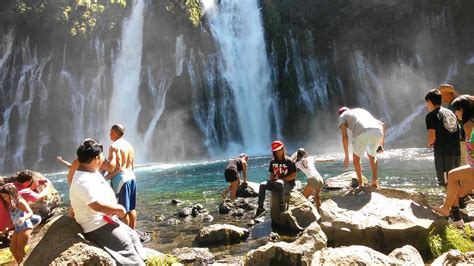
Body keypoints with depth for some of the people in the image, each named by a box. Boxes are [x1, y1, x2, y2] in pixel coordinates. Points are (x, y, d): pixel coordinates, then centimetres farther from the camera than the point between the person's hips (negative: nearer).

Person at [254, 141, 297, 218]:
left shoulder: (289, 161, -9)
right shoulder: (273, 162, 8)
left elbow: (294, 175, -12)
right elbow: (272, 173, 17)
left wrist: (282, 179, -19)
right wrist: (271, 180, -5)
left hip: (288, 184, -6)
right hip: (276, 184, 6)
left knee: (279, 183, -39)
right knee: (262, 185, -17)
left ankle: (282, 204, -25)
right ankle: (260, 207, -14)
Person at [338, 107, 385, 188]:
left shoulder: (342, 116, 28)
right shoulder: (363, 111, 44)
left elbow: (344, 136, 12)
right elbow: (382, 125, 37)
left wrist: (346, 156, 15)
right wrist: (381, 144, 43)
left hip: (362, 133, -4)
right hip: (377, 132, 5)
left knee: (356, 157, 23)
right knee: (371, 155, 33)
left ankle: (360, 184, 19)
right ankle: (375, 180, 21)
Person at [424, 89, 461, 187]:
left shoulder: (431, 115, -4)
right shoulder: (451, 113, 17)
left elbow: (432, 138, -12)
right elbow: (458, 133, 16)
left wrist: (429, 144, 9)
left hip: (442, 152, -7)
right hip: (456, 151, 7)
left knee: (446, 182, -4)